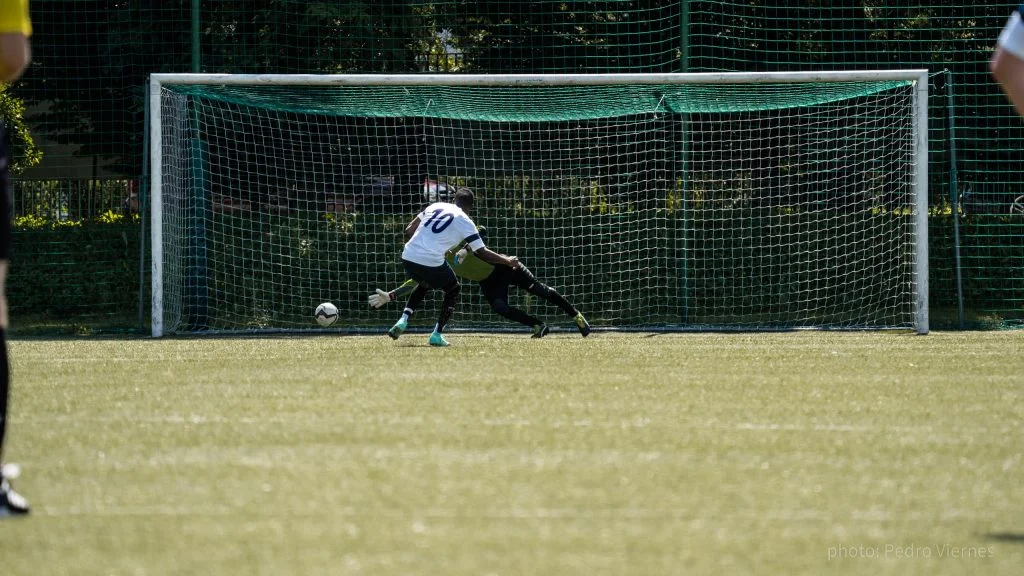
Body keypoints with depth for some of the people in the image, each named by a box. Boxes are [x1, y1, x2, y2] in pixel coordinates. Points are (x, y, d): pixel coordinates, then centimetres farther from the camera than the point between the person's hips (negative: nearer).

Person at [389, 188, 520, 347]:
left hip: (408, 256, 5)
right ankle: (437, 334, 11)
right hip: (431, 261, -5)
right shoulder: (465, 221, 3)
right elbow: (482, 253, 4)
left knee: (424, 284, 35)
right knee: (454, 289, 22)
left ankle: (404, 320, 15)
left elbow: (409, 230, 18)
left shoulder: (435, 206, 16)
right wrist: (507, 261, 16)